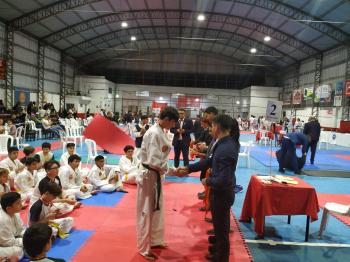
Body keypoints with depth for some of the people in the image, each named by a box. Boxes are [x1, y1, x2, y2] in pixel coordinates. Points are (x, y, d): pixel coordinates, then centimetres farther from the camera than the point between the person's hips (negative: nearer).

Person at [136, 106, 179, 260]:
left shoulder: (161, 132, 6)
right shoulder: (154, 133, -24)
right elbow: (153, 161, -27)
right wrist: (172, 170, -18)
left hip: (156, 175, 9)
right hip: (149, 175, -9)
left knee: (157, 210, 22)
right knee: (146, 212, 6)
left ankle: (155, 240, 40)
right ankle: (144, 248, 23)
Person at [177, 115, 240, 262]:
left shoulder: (226, 149, -31)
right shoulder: (225, 142, 1)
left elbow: (223, 180, -33)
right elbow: (210, 161, 10)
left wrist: (208, 181, -13)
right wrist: (188, 169, 8)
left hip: (222, 194, -10)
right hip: (220, 192, 10)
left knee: (222, 228, 12)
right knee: (219, 226, 29)